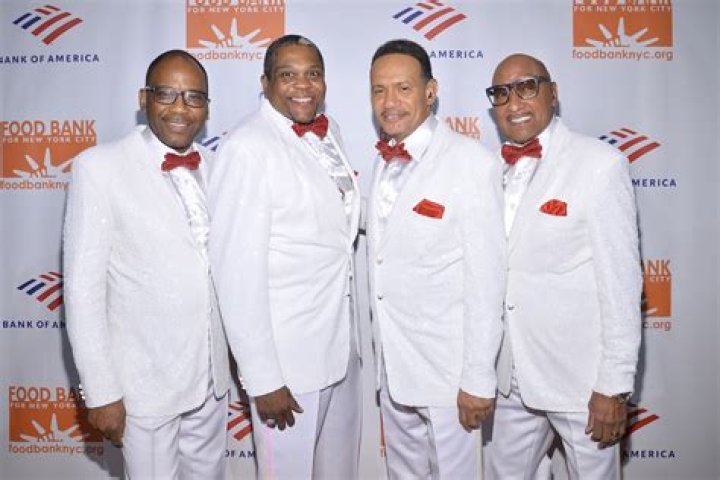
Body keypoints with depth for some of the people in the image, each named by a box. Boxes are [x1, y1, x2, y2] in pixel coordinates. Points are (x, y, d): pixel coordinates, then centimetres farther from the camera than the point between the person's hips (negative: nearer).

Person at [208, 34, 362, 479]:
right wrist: (262, 379, -18)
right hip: (287, 356, -7)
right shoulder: (248, 147, -17)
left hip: (342, 341, 7)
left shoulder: (328, 131, 6)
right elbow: (238, 270, -19)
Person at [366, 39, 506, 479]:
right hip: (391, 364, 7)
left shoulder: (471, 162, -16)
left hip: (447, 367, -6)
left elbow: (486, 278, -17)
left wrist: (479, 380, -16)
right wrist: (374, 346, 6)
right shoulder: (385, 162, 6)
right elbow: (383, 260, 7)